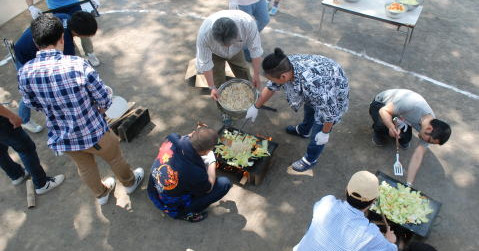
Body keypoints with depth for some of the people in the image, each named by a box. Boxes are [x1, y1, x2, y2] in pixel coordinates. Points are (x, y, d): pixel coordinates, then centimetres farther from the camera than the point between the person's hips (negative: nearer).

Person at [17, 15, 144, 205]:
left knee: (85, 168, 30)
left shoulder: (24, 73, -16)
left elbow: (32, 104, 2)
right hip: (93, 132, -4)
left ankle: (101, 194, 57)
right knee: (115, 159, 27)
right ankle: (130, 182, 54)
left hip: (61, 138, 4)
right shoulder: (78, 65, -29)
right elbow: (104, 99, -19)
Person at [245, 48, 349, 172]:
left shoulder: (311, 84, -48)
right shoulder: (285, 65, -25)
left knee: (318, 132, 9)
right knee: (309, 108, 33)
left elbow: (329, 110, -33)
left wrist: (325, 132, -19)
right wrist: (255, 107, 3)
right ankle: (303, 130, 64)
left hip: (334, 95, -7)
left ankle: (310, 160, 36)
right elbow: (270, 87, -6)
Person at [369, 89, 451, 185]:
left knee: (405, 139, -16)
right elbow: (384, 110, -32)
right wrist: (391, 127, -51)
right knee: (382, 124, -35)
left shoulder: (429, 133, -22)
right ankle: (378, 131, 0)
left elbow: (418, 157, -22)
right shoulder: (413, 105, -42)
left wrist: (409, 184, -26)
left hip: (399, 115, 4)